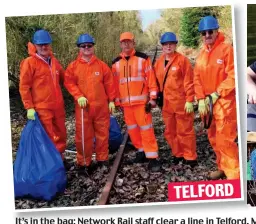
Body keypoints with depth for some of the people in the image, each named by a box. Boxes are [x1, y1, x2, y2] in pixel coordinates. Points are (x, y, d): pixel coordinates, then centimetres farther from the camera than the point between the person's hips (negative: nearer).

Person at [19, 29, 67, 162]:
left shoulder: (53, 61, 11)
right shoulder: (29, 62, -8)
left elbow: (63, 78, 26)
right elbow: (24, 87, -9)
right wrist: (29, 107, -13)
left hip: (58, 107, 7)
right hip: (41, 109, -6)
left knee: (61, 135, 15)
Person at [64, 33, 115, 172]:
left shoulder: (101, 65, 4)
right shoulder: (73, 66, 1)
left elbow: (109, 83, 6)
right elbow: (69, 83, 0)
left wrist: (111, 100, 4)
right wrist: (78, 96, -13)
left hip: (101, 105, 1)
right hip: (83, 106, -1)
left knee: (102, 132, 8)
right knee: (83, 135, 2)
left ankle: (102, 159, 23)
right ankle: (83, 162, 15)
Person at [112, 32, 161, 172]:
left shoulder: (143, 58, -1)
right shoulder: (116, 63, 10)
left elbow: (151, 78, -4)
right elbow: (115, 83, 13)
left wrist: (152, 98, -8)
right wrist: (117, 101, 12)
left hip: (141, 101, -4)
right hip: (126, 102, 5)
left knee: (146, 129, -7)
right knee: (132, 129, 11)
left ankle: (152, 157, -3)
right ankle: (141, 151, 26)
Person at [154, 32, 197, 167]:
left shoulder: (182, 60, -7)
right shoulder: (159, 62, 10)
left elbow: (189, 82, -10)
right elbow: (157, 81, 15)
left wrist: (189, 100, -14)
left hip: (182, 102, -6)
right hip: (166, 103, 6)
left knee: (185, 130, 1)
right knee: (170, 131, 13)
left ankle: (190, 157, 13)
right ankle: (177, 154, 28)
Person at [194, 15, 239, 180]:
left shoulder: (227, 49, -10)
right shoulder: (202, 53, 10)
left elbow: (233, 77, -15)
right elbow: (197, 78, 9)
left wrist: (216, 94, -16)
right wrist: (201, 99, -2)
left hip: (224, 102, -7)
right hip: (206, 103, 7)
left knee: (225, 140, -10)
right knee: (214, 139, 16)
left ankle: (234, 176, 0)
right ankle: (223, 168, 31)